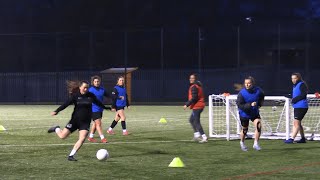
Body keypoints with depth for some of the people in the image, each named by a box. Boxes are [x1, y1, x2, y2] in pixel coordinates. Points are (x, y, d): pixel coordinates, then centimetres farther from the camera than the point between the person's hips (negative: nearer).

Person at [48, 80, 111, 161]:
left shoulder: (91, 96, 3)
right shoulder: (75, 96, -6)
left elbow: (98, 102, 21)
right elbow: (66, 104, -12)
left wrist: (106, 108, 35)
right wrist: (57, 111, -24)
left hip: (85, 122, 2)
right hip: (75, 120, -2)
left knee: (82, 139, -14)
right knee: (62, 136, -3)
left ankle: (71, 156, -4)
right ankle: (57, 129, 32)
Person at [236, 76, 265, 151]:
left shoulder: (258, 91, -15)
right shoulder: (242, 93, -24)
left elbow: (262, 97, 10)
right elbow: (240, 105, -28)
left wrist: (259, 104, -4)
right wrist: (250, 105, -37)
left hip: (255, 112, 2)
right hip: (244, 113, -2)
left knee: (258, 126, -17)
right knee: (245, 129, 10)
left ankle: (256, 144, -3)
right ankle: (242, 143, 40)